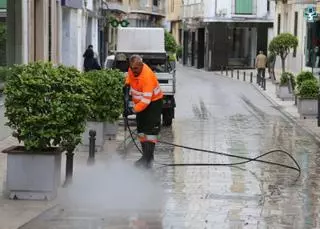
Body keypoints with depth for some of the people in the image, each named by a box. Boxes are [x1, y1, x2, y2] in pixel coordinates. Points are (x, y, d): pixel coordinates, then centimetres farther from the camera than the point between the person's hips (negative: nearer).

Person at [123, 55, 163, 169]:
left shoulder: (147, 77, -34)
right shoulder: (133, 69, -10)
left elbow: (146, 100, -35)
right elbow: (129, 75, 19)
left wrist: (133, 110, -38)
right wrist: (127, 84, 0)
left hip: (153, 103, -9)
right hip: (140, 103, 9)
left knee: (150, 129, -15)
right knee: (141, 129, 11)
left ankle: (148, 159, -18)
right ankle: (146, 156, 20)